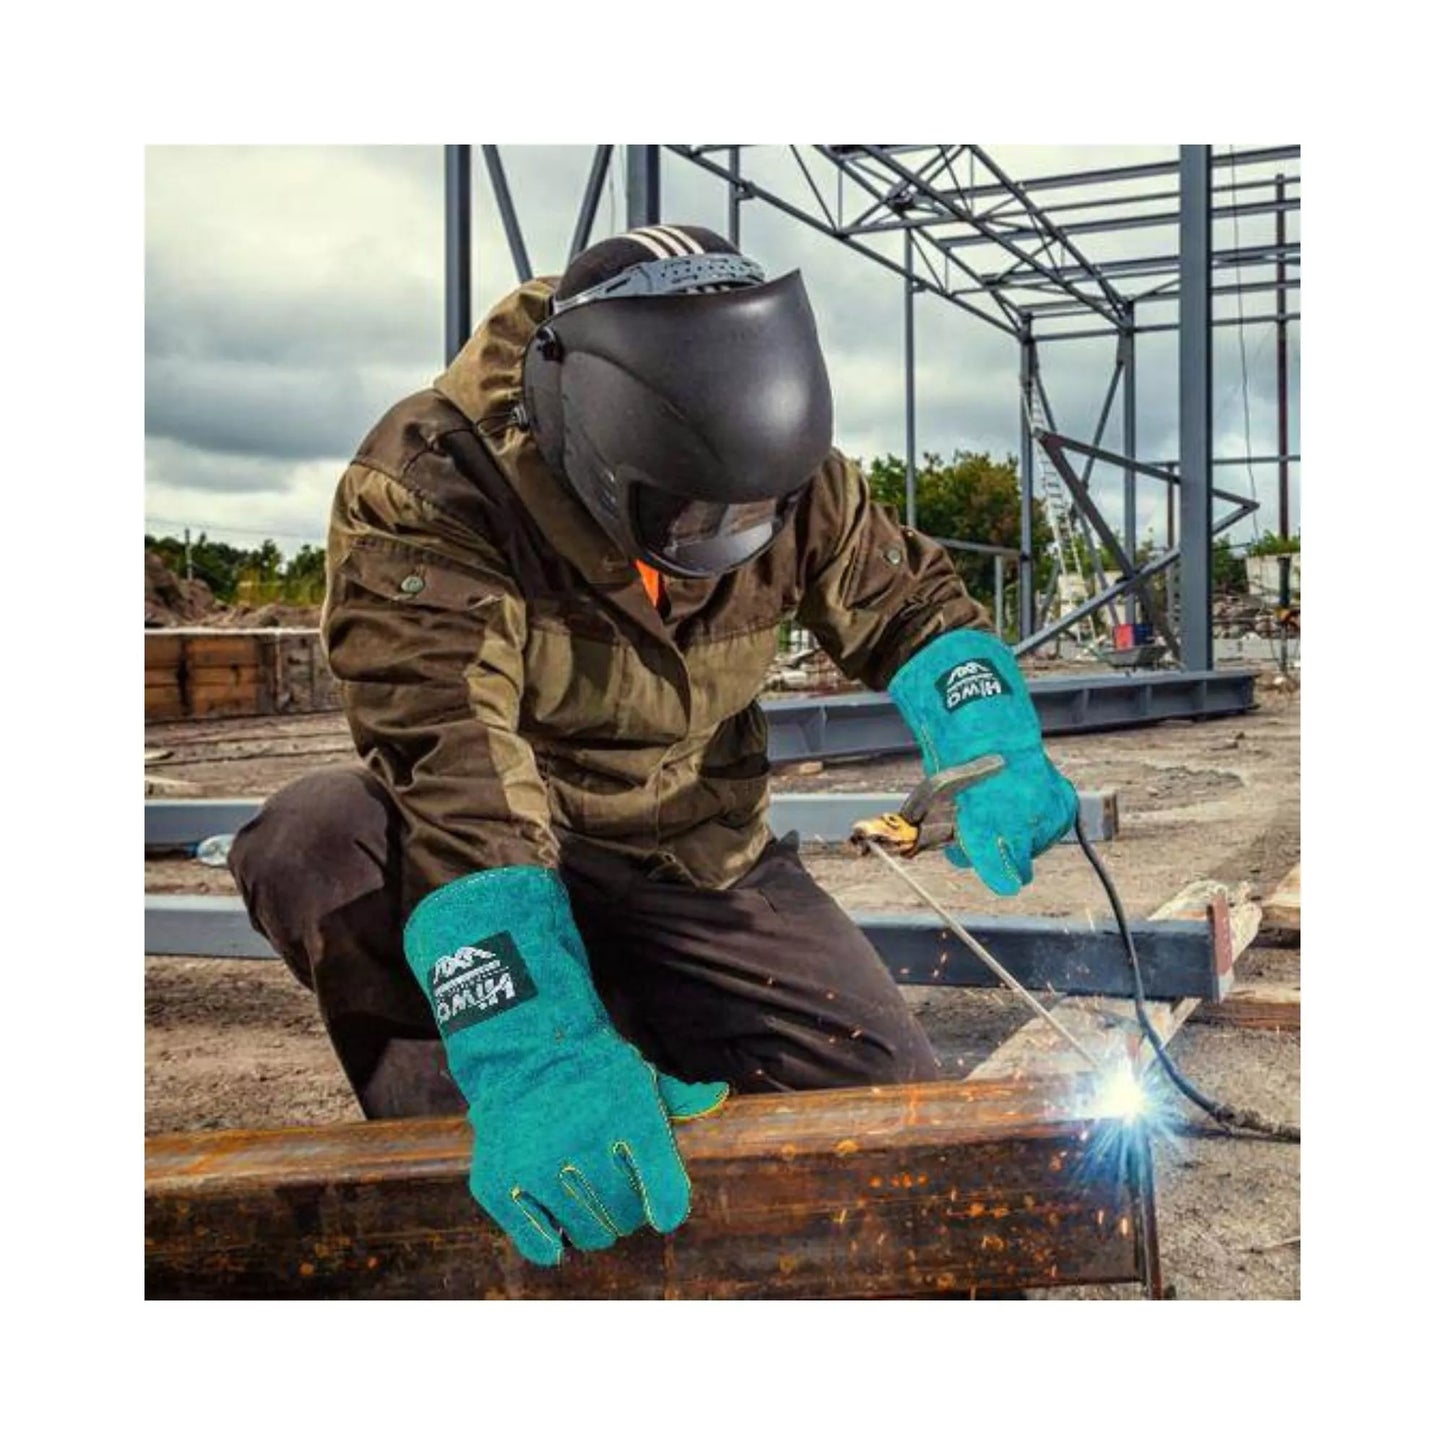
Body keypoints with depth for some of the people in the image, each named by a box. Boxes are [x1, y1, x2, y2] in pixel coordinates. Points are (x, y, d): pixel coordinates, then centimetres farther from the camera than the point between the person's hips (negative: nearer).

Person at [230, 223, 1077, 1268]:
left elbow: (912, 601, 1)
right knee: (315, 847, -36)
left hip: (706, 863, 4)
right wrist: (538, 1058, -52)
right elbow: (450, 755, -40)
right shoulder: (429, 485, -28)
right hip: (498, 854, -3)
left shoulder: (791, 474, -13)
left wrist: (994, 751, -22)